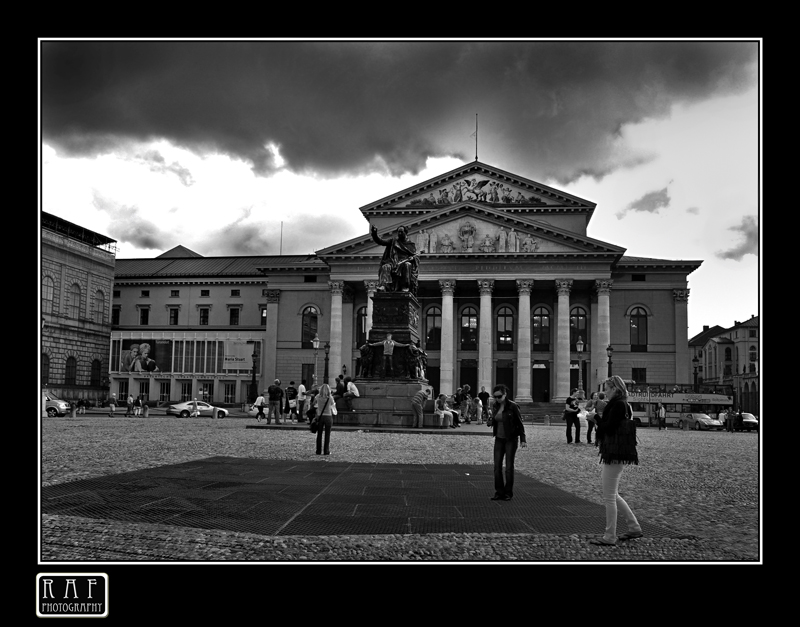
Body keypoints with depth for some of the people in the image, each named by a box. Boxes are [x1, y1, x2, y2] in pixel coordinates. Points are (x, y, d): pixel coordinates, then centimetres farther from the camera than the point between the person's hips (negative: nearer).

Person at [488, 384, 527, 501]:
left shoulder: (513, 406, -15)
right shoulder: (496, 406, 1)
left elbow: (520, 423, -10)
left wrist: (523, 439, -13)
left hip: (511, 439, -5)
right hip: (499, 439, 5)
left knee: (509, 466, 0)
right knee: (497, 466, 0)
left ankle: (509, 493, 11)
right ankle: (499, 492, 7)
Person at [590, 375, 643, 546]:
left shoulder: (618, 405, -15)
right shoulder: (622, 404, 15)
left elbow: (609, 428, -20)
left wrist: (596, 418, -5)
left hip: (614, 455, -10)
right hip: (615, 454, 10)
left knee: (609, 497, -3)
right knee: (613, 495, 18)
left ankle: (610, 537, 4)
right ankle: (634, 528, 24)